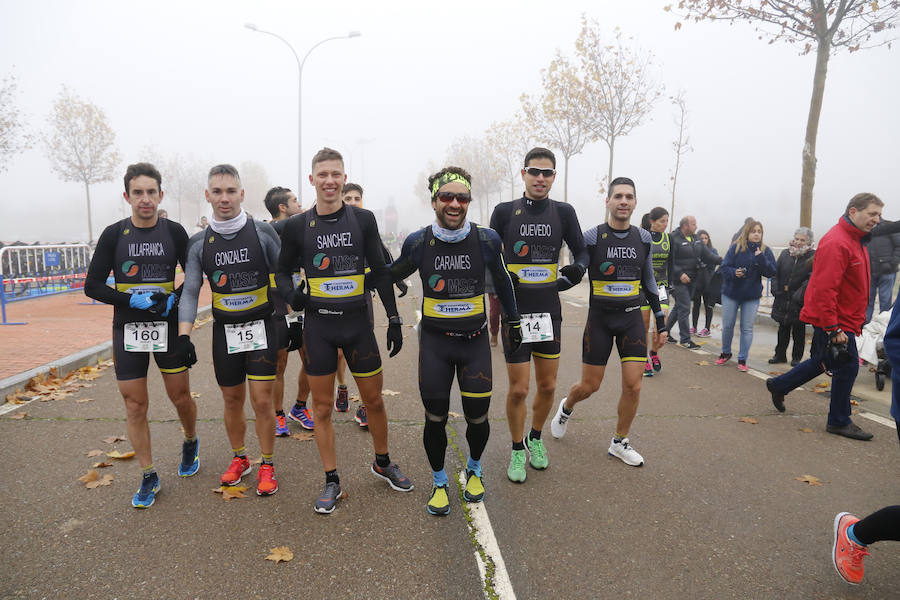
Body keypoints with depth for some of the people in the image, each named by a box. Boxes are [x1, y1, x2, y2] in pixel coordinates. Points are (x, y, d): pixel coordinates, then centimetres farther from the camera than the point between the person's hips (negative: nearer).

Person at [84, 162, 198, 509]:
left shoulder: (174, 232, -1)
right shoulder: (114, 234, -1)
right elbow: (93, 286, 0)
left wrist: (174, 298, -12)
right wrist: (132, 300, -14)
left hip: (169, 327, 0)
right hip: (128, 330, 1)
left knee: (180, 396, 7)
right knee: (135, 405, 3)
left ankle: (190, 443, 38)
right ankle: (148, 477, 16)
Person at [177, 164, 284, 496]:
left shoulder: (263, 232, -5)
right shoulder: (200, 243, 2)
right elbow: (190, 291, 4)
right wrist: (184, 335, -6)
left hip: (261, 327, -2)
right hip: (224, 330, 3)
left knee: (262, 400, -4)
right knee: (232, 400, 12)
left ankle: (267, 466, 13)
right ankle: (239, 458, 33)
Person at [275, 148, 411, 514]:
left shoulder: (363, 219, 1)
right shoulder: (298, 226, 1)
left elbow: (380, 271, 4)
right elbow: (283, 271, 12)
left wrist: (394, 318, 1)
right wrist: (290, 294, -11)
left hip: (357, 322, 0)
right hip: (318, 325, 0)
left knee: (374, 400, 10)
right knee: (322, 407, 7)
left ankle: (383, 463, 34)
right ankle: (332, 481, 23)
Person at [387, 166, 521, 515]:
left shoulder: (487, 240, -5)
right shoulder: (418, 242, -6)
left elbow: (502, 281, 11)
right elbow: (391, 276, 14)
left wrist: (513, 322, 19)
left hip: (475, 341, 0)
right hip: (434, 342, 0)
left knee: (477, 417, 5)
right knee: (435, 418, 5)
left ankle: (474, 470, 38)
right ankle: (439, 483, 31)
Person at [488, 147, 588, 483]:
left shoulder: (563, 212, 5)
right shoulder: (505, 212, 0)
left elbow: (581, 252, 10)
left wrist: (576, 270, -11)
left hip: (549, 311, 3)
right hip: (515, 311, -2)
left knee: (548, 385, 11)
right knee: (518, 389, -1)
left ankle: (536, 439, 37)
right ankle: (517, 450, 22)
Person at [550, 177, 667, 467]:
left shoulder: (643, 238, 4)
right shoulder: (592, 237, -8)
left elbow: (649, 282, 13)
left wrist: (661, 321, 14)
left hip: (632, 317, 3)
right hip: (600, 318, -3)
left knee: (633, 385, -1)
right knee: (589, 386, 4)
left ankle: (619, 443, 20)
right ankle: (566, 408, 39)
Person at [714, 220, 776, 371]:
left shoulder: (765, 251, -3)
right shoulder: (736, 247, -7)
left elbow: (772, 272, -9)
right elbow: (724, 267, -7)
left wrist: (761, 259, -24)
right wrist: (734, 272, -27)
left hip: (752, 296, 1)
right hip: (730, 293, 0)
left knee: (747, 328, 5)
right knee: (727, 326, 9)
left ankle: (742, 359, 16)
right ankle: (726, 353, 30)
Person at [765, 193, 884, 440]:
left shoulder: (855, 240, 12)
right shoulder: (836, 243, -21)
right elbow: (824, 289, -26)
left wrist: (856, 321, 21)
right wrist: (834, 329, -26)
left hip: (844, 320, 10)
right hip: (835, 321, -10)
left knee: (822, 362, 19)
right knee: (847, 367, -1)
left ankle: (778, 385, 33)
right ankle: (839, 422, 14)